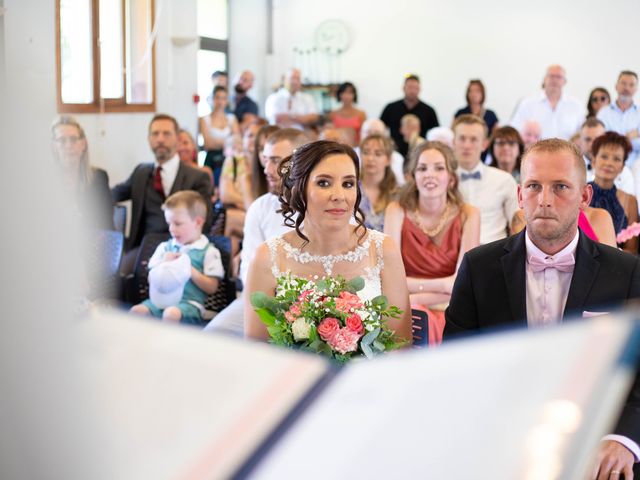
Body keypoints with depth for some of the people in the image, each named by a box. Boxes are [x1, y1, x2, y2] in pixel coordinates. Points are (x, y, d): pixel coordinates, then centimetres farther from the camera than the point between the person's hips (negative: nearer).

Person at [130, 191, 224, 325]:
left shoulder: (208, 251, 5)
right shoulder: (165, 247, 19)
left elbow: (212, 287, 0)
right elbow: (152, 280, 18)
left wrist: (189, 270, -10)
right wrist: (164, 264, -1)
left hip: (189, 303, -5)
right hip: (161, 299, 5)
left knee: (171, 313, -38)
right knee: (136, 311, -25)